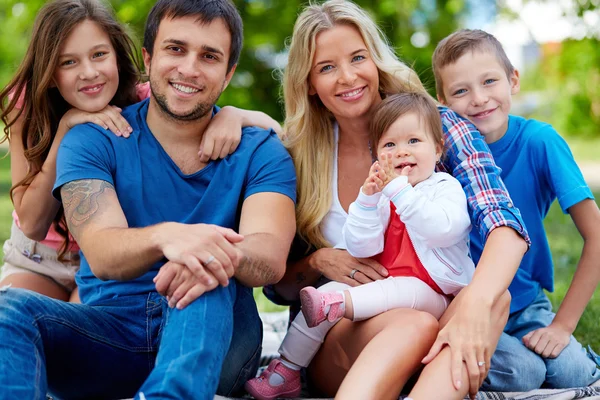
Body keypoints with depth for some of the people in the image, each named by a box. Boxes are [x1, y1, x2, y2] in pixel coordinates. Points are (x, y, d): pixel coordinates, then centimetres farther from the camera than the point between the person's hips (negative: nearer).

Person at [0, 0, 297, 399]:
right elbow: (101, 254, -15)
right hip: (110, 333, 1)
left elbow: (270, 257, -16)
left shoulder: (261, 152, 3)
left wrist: (222, 255, -41)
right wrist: (164, 236, -40)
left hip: (216, 333, 0)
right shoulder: (92, 140, 2)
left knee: (206, 284, -33)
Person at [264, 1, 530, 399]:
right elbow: (278, 286, 9)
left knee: (492, 298, -33)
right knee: (415, 325, -34)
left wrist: (475, 304, -39)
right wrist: (317, 262, -15)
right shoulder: (301, 157, 2)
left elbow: (505, 225, -19)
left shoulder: (438, 127, -3)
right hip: (331, 346, -1)